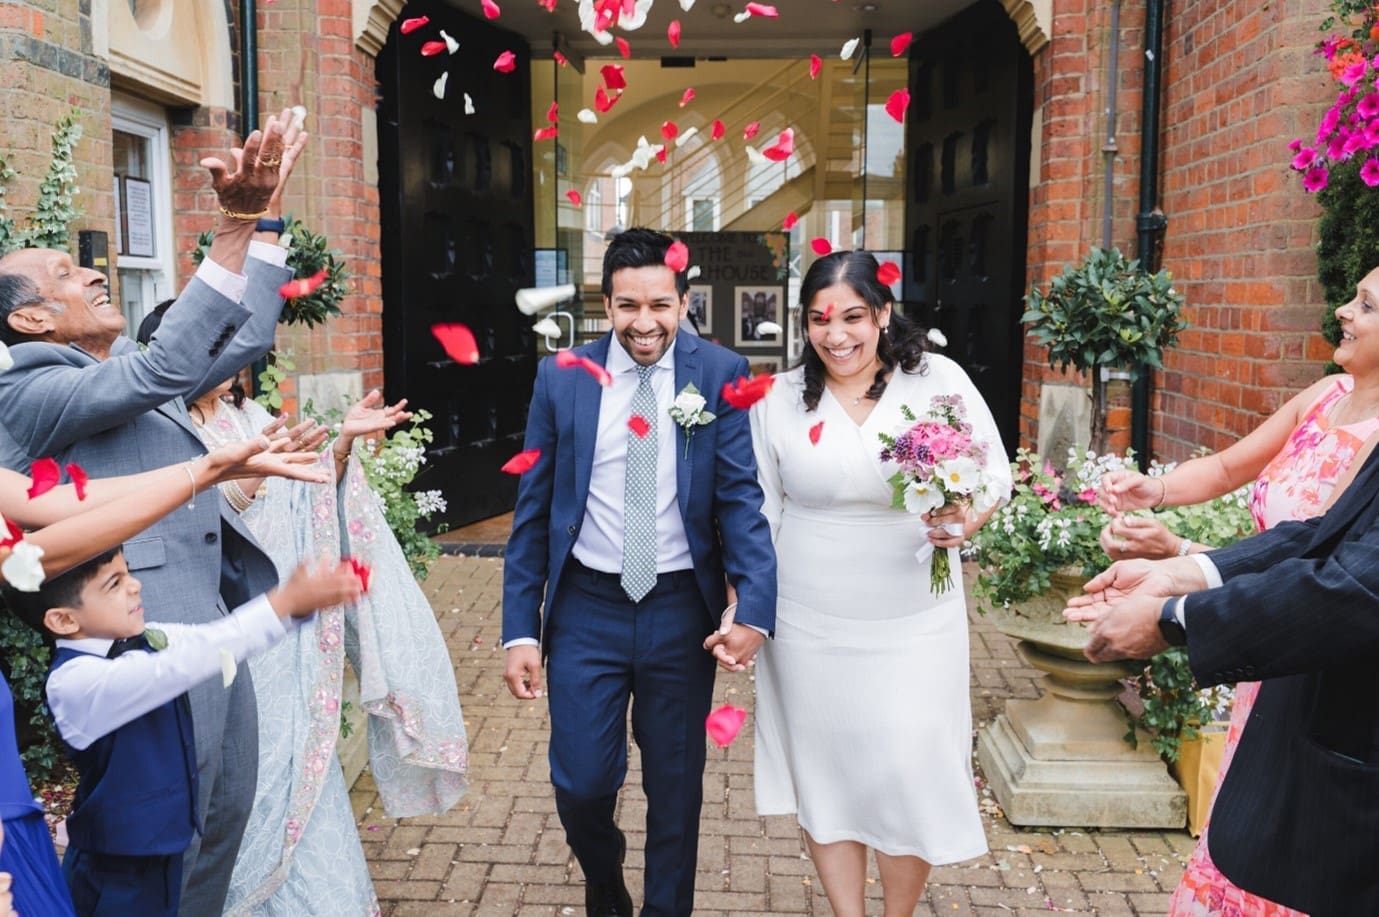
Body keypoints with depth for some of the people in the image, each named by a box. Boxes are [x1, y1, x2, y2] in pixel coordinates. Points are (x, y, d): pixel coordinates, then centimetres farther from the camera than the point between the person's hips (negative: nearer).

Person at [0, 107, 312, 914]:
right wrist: (237, 226, -28)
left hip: (215, 626, 9)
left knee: (225, 819, 18)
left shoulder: (129, 373, 15)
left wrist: (266, 218, 9)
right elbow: (167, 367, -27)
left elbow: (245, 340, 17)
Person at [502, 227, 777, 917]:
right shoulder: (560, 379, -2)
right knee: (580, 784, 4)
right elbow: (532, 511, 1)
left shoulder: (720, 376, -5)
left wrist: (754, 605, -23)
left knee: (676, 787, 13)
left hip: (683, 611, 0)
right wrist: (519, 629, -2)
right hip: (587, 608, 1)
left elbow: (741, 498, -9)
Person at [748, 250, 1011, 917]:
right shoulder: (780, 399, 1)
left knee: (907, 773, 1)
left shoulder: (940, 380, -4)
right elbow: (758, 513, 7)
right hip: (807, 628, 2)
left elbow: (994, 474, 2)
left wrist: (964, 521, -19)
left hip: (913, 625, -1)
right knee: (825, 772, 11)